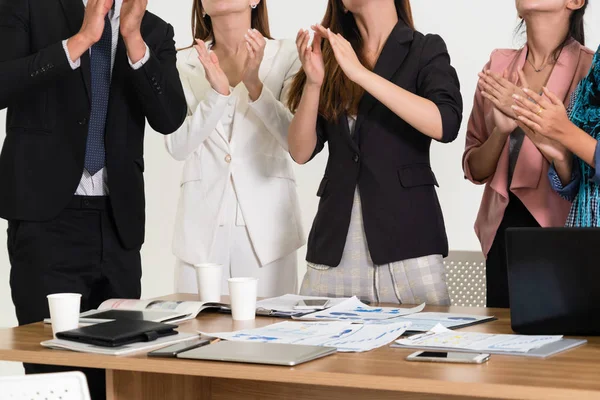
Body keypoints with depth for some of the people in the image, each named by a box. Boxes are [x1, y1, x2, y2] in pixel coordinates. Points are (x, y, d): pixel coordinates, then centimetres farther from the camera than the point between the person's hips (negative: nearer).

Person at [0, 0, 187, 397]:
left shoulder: (154, 32, 9)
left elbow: (170, 118, -4)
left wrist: (133, 37, -13)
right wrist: (80, 39, -17)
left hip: (119, 220, 3)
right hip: (48, 215, -3)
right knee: (54, 364, -6)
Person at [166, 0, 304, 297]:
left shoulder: (285, 56, 1)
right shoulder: (183, 64, 6)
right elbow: (178, 147, -5)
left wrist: (254, 84, -22)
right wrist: (217, 92, -20)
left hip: (266, 223, -1)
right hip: (202, 223, 1)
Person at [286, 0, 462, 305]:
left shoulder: (426, 51, 3)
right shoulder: (330, 56, 12)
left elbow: (445, 125, -16)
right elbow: (301, 152, 6)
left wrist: (361, 74, -19)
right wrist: (313, 83, -9)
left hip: (406, 238, -3)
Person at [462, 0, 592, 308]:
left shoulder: (591, 69, -7)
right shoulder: (498, 66, 6)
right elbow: (475, 170, 7)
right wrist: (501, 130, -12)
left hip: (565, 235, -4)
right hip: (502, 230, 4)